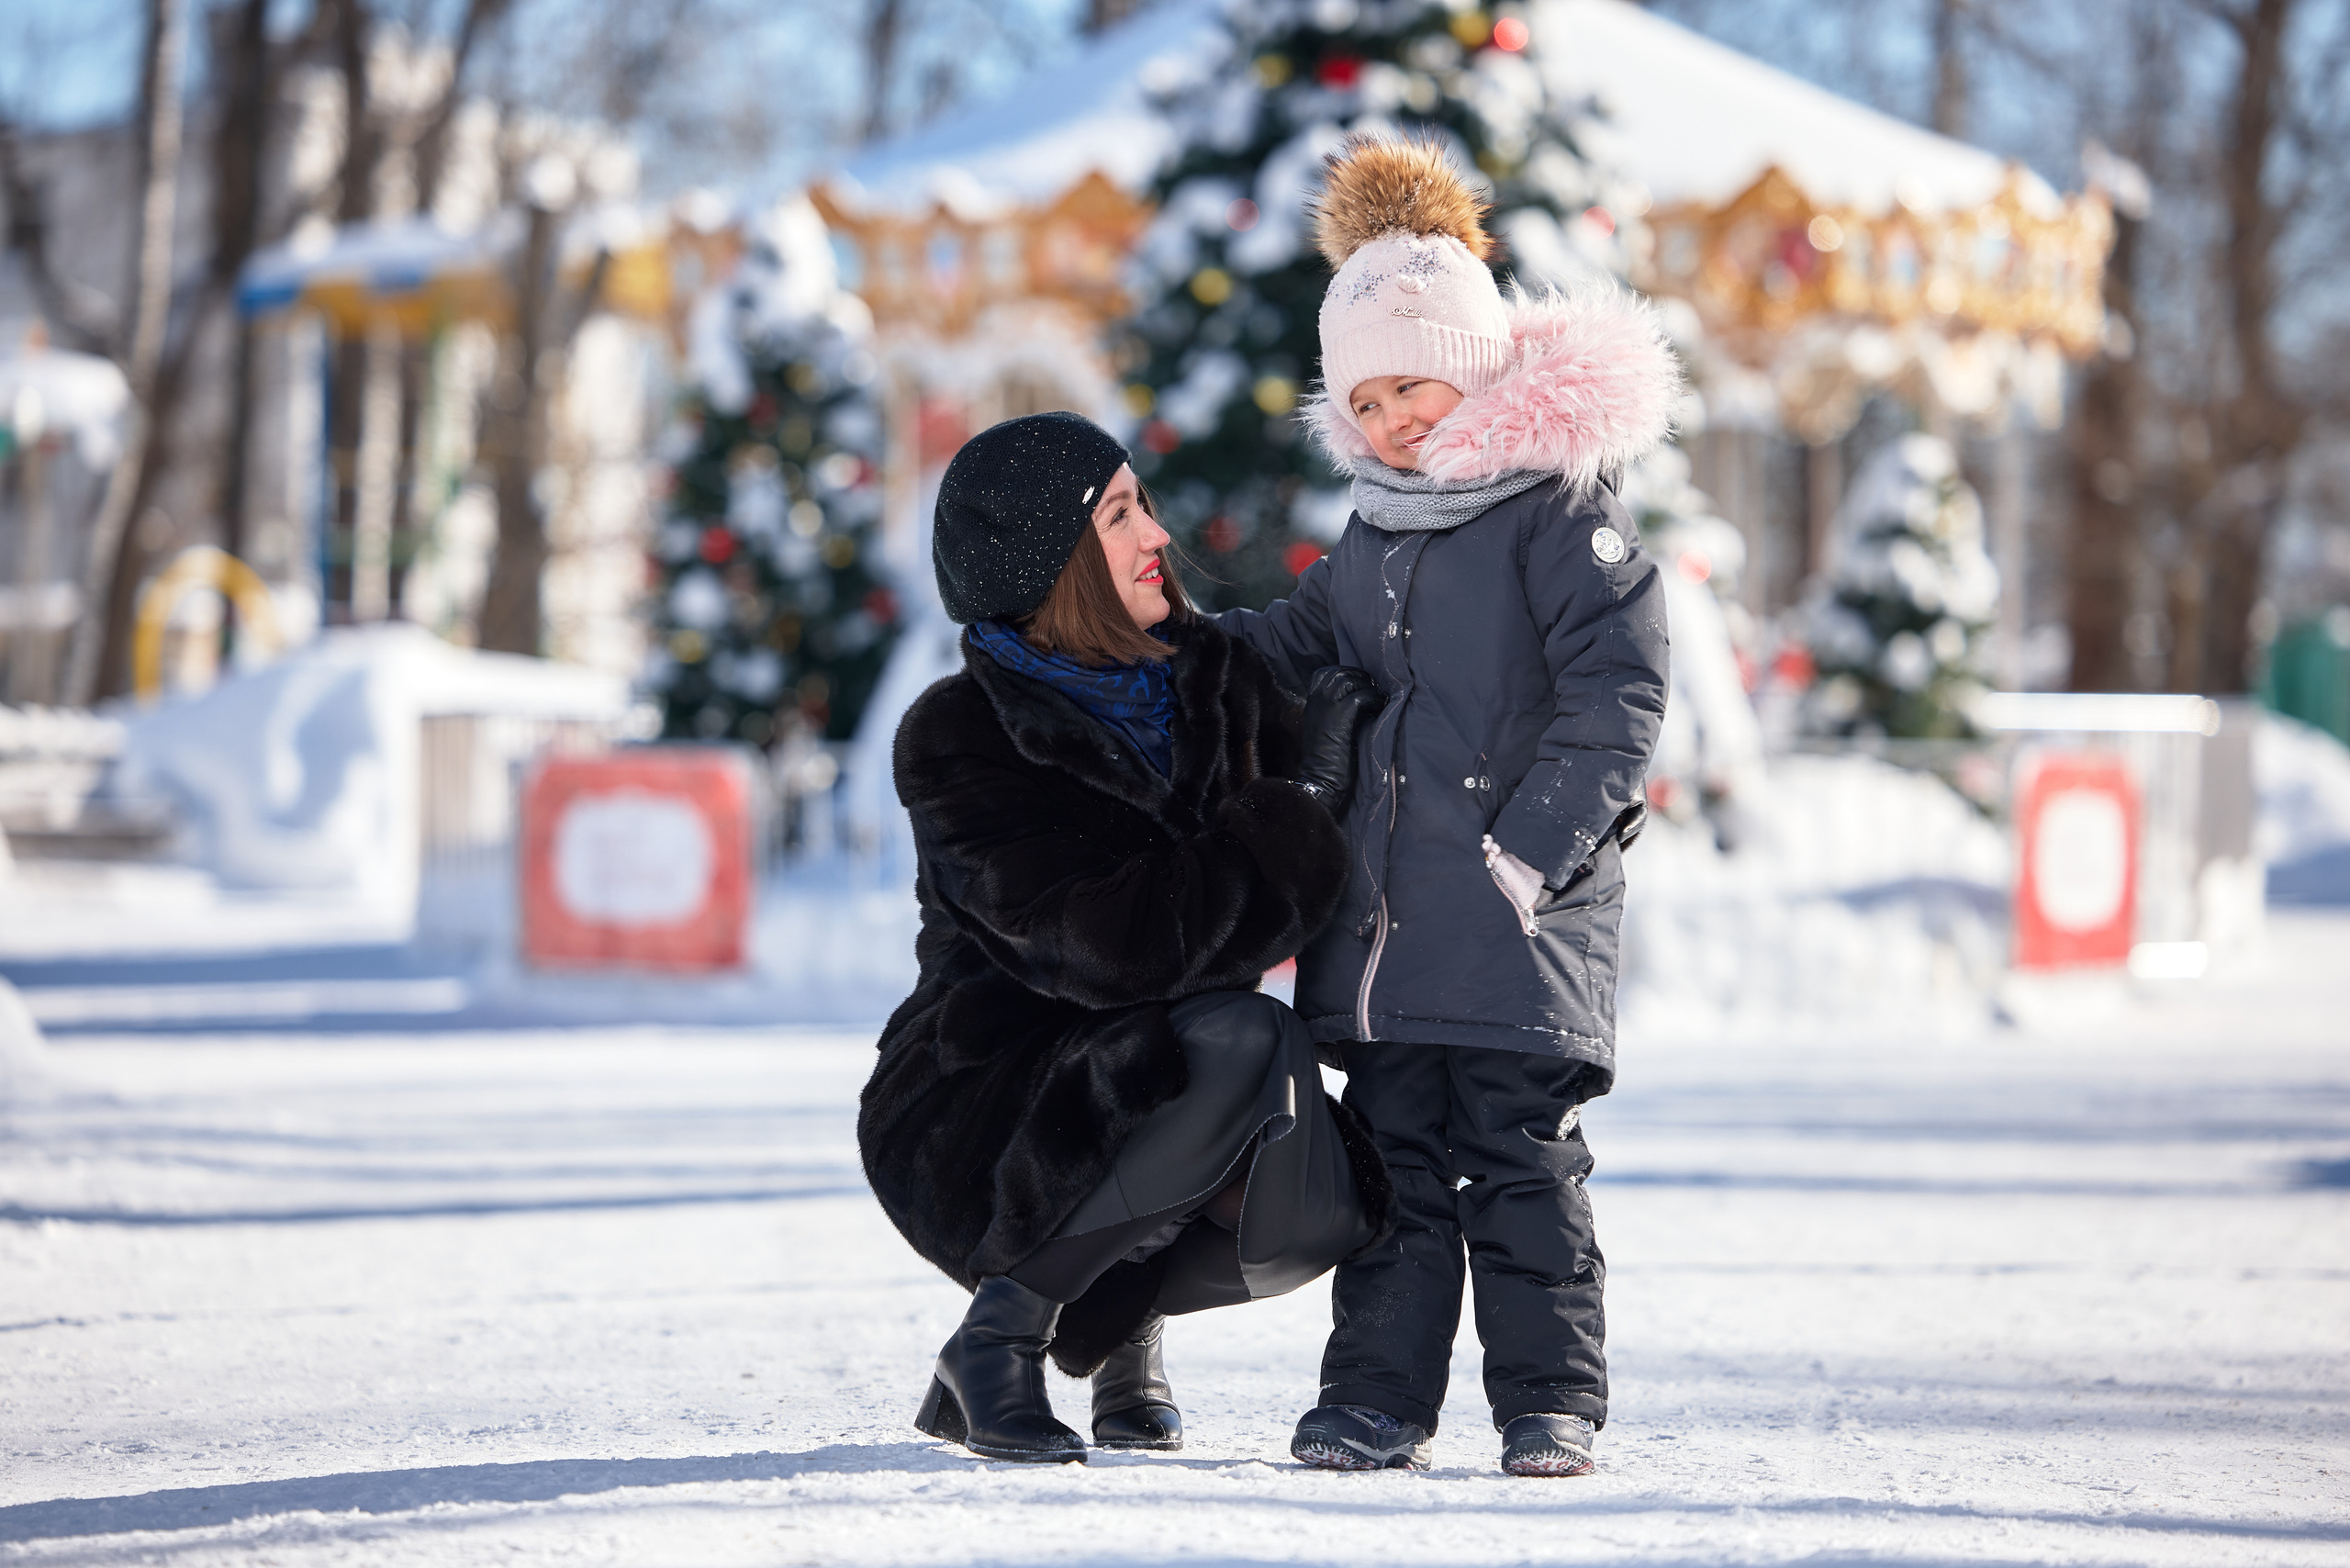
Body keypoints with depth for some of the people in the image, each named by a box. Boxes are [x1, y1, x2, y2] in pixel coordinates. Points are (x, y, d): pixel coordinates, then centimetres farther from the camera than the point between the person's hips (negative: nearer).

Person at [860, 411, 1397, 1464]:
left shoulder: (1211, 678, 2)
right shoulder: (960, 741, -16)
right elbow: (1114, 944, -27)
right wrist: (1306, 804, -23)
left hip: (1152, 1094, 6)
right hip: (979, 1126, -5)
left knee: (1316, 1208, -25)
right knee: (1243, 1043, -32)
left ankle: (1119, 1305, 8)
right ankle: (1004, 1329, -16)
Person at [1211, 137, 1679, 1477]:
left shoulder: (1558, 511, -9)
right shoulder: (1380, 525, 15)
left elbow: (1615, 695, -14)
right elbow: (1312, 636, 33)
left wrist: (1532, 849, -18)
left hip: (1519, 911, -7)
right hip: (1387, 900, 7)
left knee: (1519, 1154, -3)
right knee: (1389, 1144, 7)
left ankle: (1551, 1397, 7)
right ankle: (1379, 1396, 12)